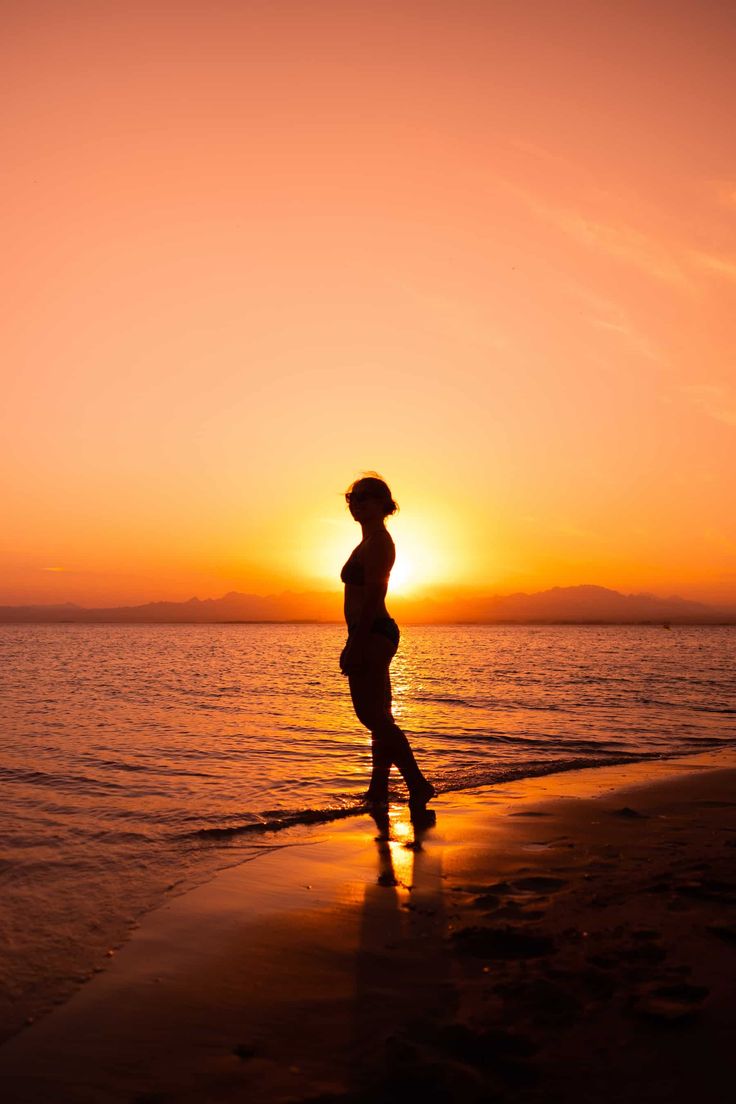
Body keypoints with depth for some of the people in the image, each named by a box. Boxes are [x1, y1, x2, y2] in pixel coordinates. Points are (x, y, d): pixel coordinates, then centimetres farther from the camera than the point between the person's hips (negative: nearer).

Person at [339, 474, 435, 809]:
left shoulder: (376, 541, -12)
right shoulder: (373, 541, 20)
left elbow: (372, 595, -21)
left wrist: (355, 645, -24)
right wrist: (355, 643, 22)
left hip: (372, 634, -11)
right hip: (376, 635, 11)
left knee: (372, 715, -11)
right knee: (377, 716, 13)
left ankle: (419, 786, -9)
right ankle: (378, 791, 20)